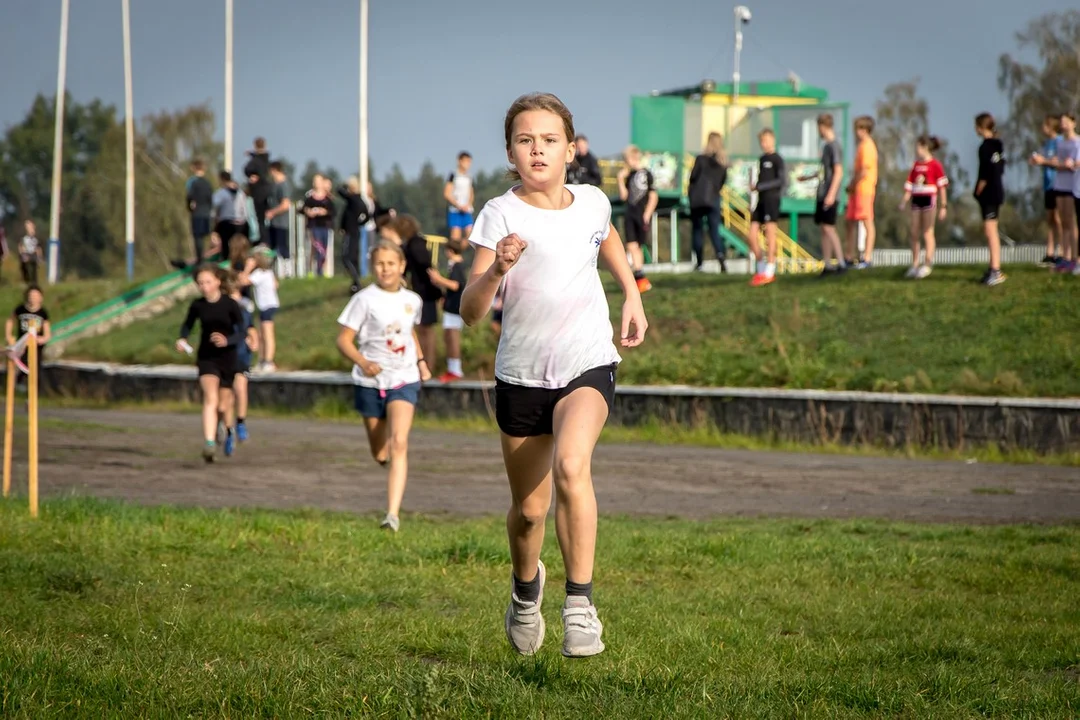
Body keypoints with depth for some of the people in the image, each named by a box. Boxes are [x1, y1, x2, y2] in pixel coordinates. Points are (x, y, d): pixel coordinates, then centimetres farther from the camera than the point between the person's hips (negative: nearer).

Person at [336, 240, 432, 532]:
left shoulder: (412, 300, 6)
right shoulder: (365, 299, -6)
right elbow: (343, 339, -9)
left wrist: (421, 361, 13)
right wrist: (362, 362, -27)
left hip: (404, 380, 1)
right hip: (370, 382, -1)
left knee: (399, 443, -20)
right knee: (379, 453, 10)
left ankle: (393, 514, -27)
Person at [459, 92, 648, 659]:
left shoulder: (592, 202, 0)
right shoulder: (501, 214, -10)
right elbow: (470, 312, -17)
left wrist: (632, 297, 20)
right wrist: (497, 269, -34)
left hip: (588, 365, 0)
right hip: (522, 374, 0)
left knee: (570, 465, -29)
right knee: (529, 509, 11)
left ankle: (580, 603, -23)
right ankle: (525, 590, 43)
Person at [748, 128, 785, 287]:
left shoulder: (777, 159, -5)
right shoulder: (762, 159, 18)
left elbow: (782, 180, -15)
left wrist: (759, 186, -16)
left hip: (771, 200, -7)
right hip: (761, 200, 7)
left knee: (770, 233, -7)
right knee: (752, 234, 1)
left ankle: (769, 272, -5)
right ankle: (761, 269, 11)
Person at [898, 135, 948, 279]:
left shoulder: (935, 165, -6)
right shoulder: (916, 165, 12)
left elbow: (942, 185, -5)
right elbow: (909, 183, 14)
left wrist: (943, 205, -7)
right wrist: (905, 200, 3)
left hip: (929, 199, -6)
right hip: (916, 199, 6)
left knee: (927, 232, -3)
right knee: (914, 233, 6)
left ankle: (928, 264, 2)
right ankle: (915, 264, 13)